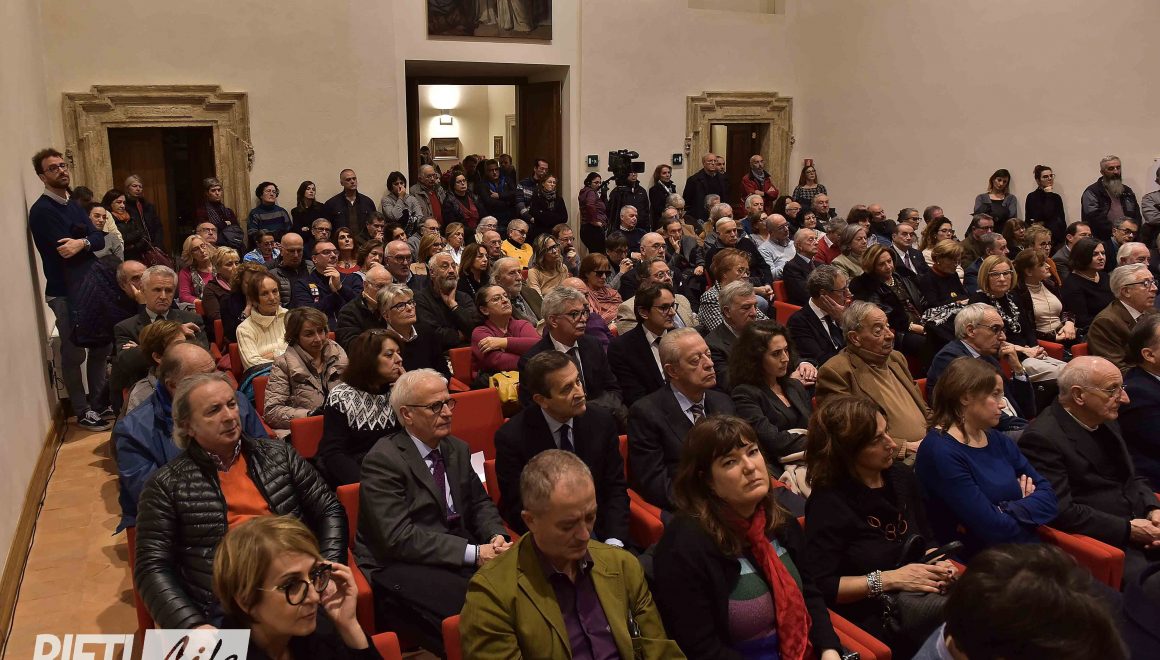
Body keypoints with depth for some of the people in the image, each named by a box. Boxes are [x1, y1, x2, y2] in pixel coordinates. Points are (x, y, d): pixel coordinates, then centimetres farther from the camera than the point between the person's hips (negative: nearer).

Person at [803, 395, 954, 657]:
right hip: (872, 611, -7)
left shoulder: (901, 476, 8)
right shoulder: (829, 503, -14)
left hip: (920, 590, 7)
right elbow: (819, 587, -15)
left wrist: (939, 563, -4)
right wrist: (889, 579, -18)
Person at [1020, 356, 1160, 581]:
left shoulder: (1106, 421, 11)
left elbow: (1133, 478, 21)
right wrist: (1128, 529, -15)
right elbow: (1062, 511, -20)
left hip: (1137, 527, 8)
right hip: (1097, 544, -8)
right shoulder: (1043, 438, -17)